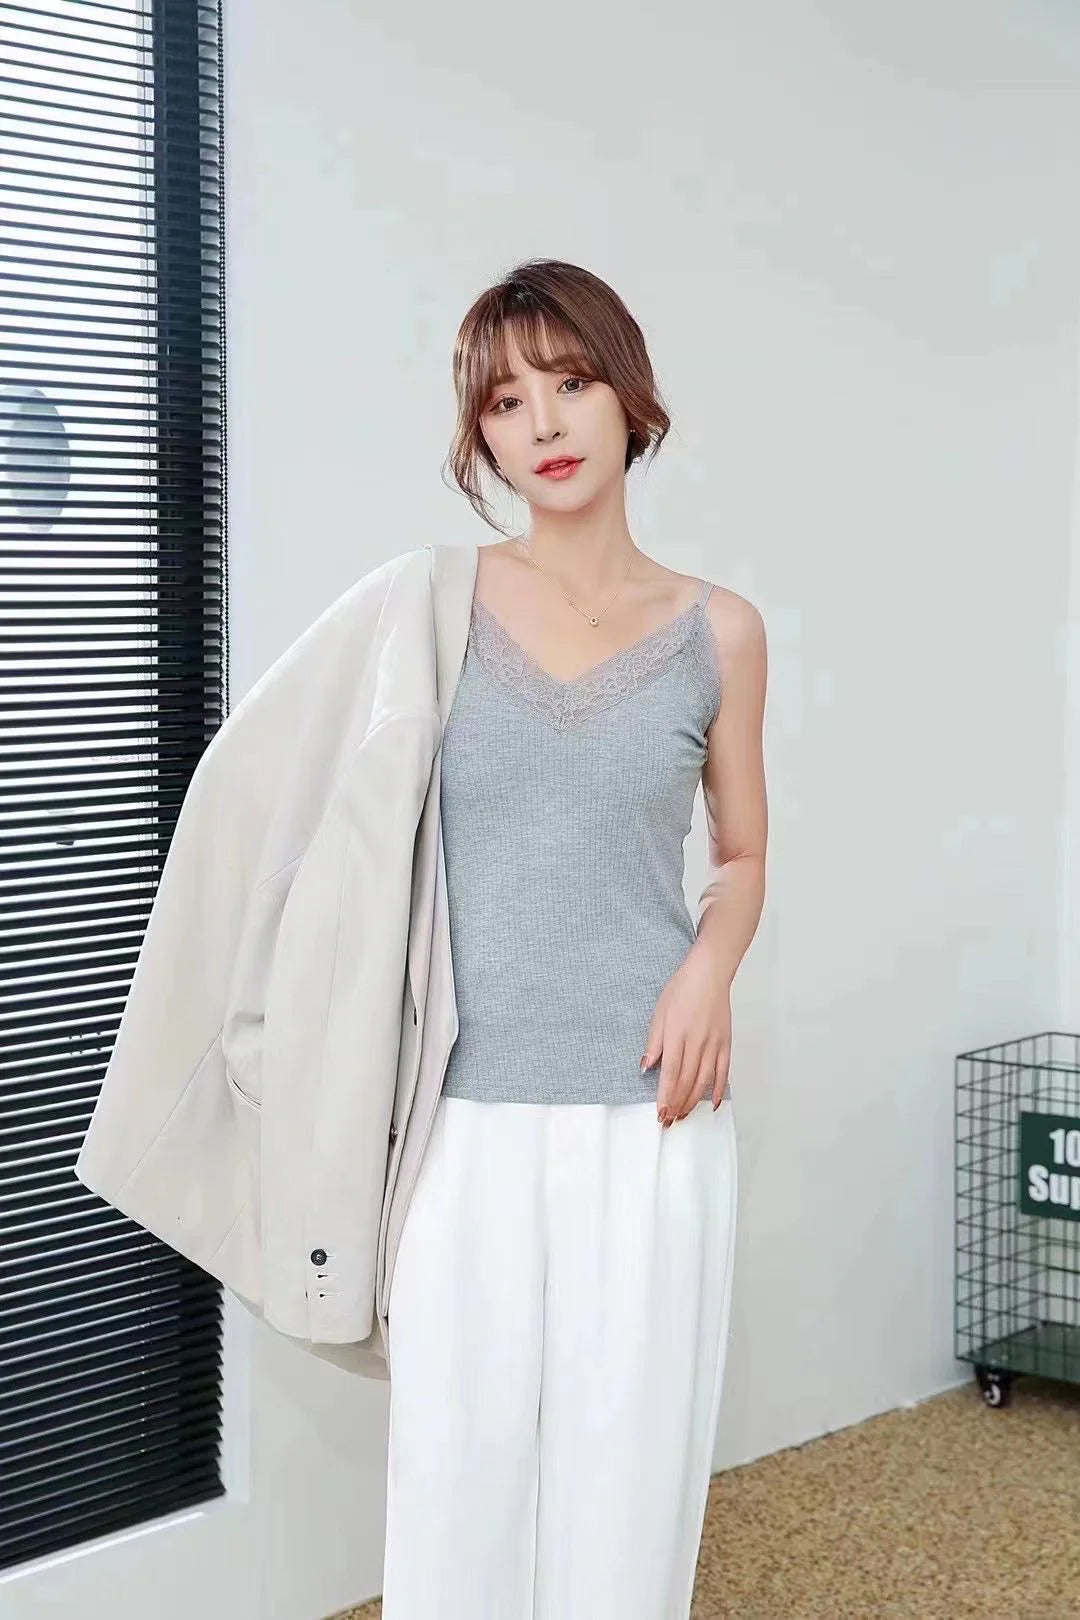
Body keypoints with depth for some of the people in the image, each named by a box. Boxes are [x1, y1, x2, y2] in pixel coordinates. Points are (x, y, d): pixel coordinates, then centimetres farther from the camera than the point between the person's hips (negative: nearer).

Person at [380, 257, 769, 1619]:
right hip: (470, 1112, 0)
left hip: (651, 1110, 1)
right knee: (459, 1469, 5)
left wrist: (712, 964, -7)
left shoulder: (718, 632, 3)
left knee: (628, 1469, 6)